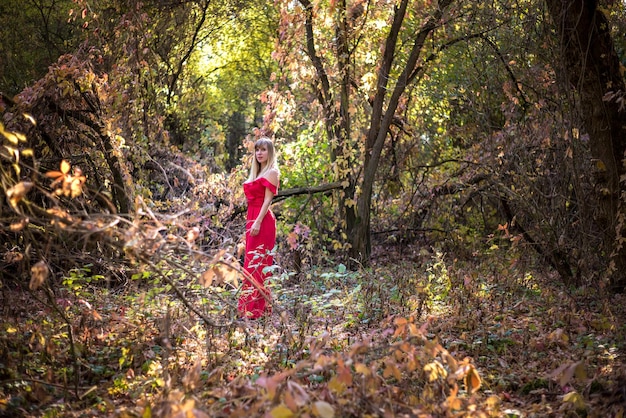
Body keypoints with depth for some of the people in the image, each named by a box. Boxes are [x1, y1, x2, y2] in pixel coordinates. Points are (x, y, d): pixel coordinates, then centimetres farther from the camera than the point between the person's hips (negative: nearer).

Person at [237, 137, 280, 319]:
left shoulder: (272, 172, -5)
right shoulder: (257, 172, 20)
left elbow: (268, 199, -14)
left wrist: (258, 222, -21)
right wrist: (251, 221, 15)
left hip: (262, 220, -9)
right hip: (252, 218, 9)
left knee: (258, 263, -10)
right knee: (251, 263, 10)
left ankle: (257, 309, -9)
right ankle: (250, 306, 14)